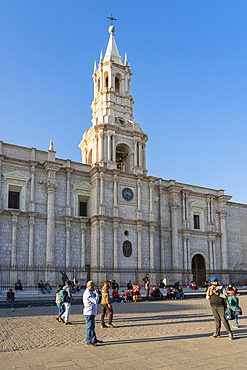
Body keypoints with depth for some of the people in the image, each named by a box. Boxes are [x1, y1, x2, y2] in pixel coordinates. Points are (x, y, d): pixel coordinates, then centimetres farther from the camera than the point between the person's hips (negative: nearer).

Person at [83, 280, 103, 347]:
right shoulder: (88, 293, -19)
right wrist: (96, 293, -8)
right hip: (89, 313, -11)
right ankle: (88, 342, 1)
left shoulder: (89, 292, 14)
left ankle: (94, 339, 30)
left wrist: (94, 293, 10)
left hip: (91, 313, 11)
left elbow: (94, 300, 23)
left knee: (92, 327, 19)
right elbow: (96, 301, -21)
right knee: (89, 327, -5)